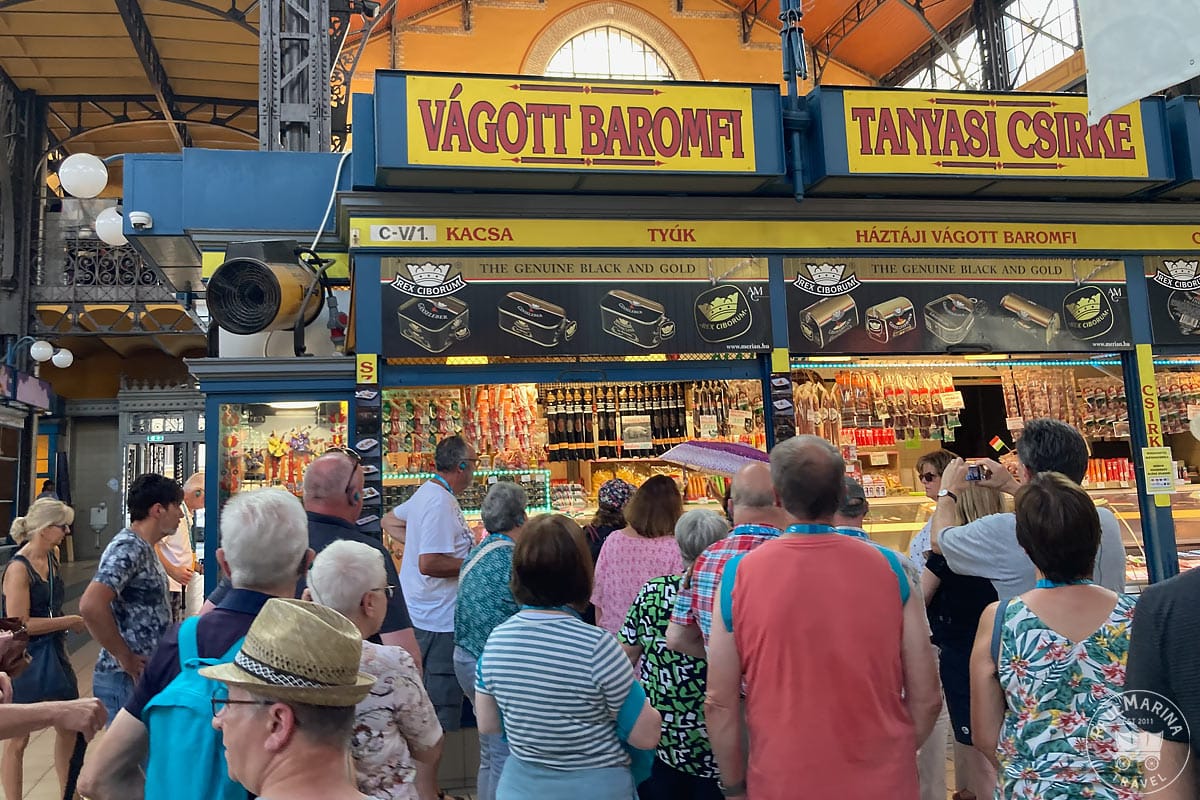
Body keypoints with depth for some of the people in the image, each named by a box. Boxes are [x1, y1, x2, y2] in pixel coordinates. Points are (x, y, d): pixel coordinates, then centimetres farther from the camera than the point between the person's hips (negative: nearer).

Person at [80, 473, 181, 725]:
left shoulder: (144, 548, 12)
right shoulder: (127, 548, -18)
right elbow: (91, 606, -30)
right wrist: (125, 659, -21)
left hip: (149, 674, 9)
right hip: (127, 679, -9)